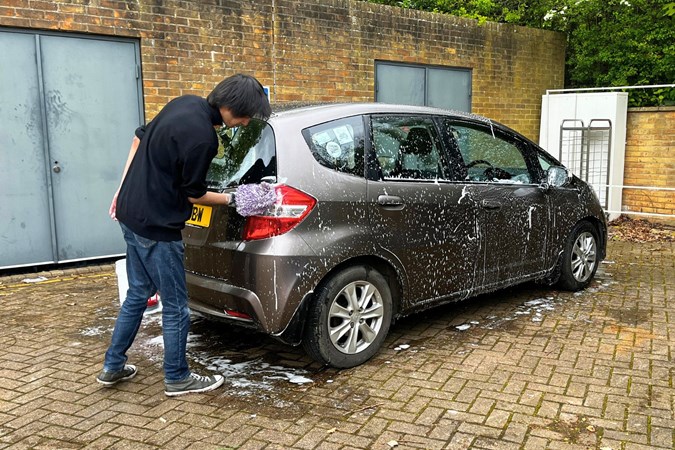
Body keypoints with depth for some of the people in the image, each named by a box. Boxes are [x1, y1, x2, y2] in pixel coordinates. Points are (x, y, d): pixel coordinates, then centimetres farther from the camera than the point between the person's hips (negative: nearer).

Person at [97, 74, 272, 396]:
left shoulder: (185, 103, 3)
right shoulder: (202, 137, -25)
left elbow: (139, 141, 13)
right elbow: (193, 194, -13)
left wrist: (124, 191, 19)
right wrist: (233, 199, 1)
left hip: (131, 214, 9)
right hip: (156, 226, -9)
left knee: (138, 294, 22)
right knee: (175, 307, 7)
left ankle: (113, 367, 33)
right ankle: (177, 379, 23)